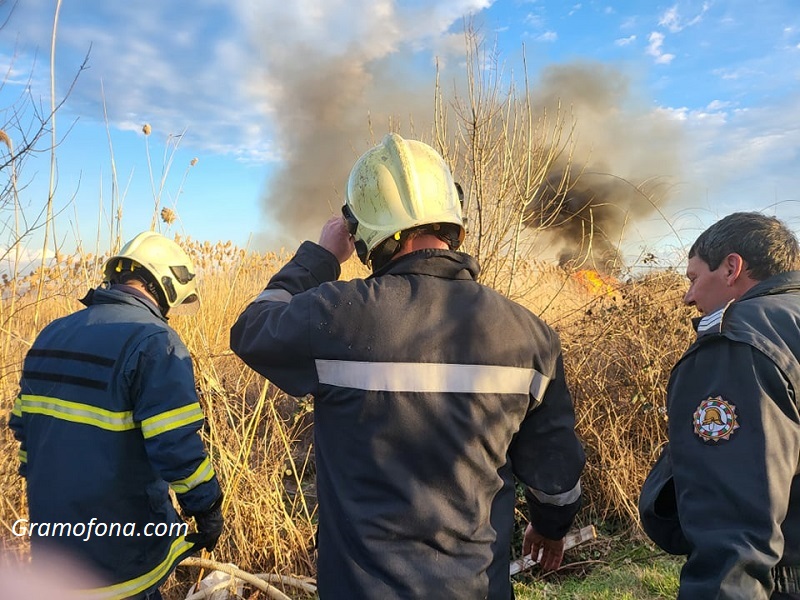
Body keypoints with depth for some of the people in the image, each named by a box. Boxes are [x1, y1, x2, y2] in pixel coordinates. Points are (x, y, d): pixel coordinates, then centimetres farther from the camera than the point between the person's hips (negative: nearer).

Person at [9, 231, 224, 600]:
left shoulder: (51, 334, 6)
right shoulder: (154, 340, -20)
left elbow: (24, 426, 14)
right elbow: (177, 446, -24)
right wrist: (207, 507, -10)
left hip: (50, 524, 7)